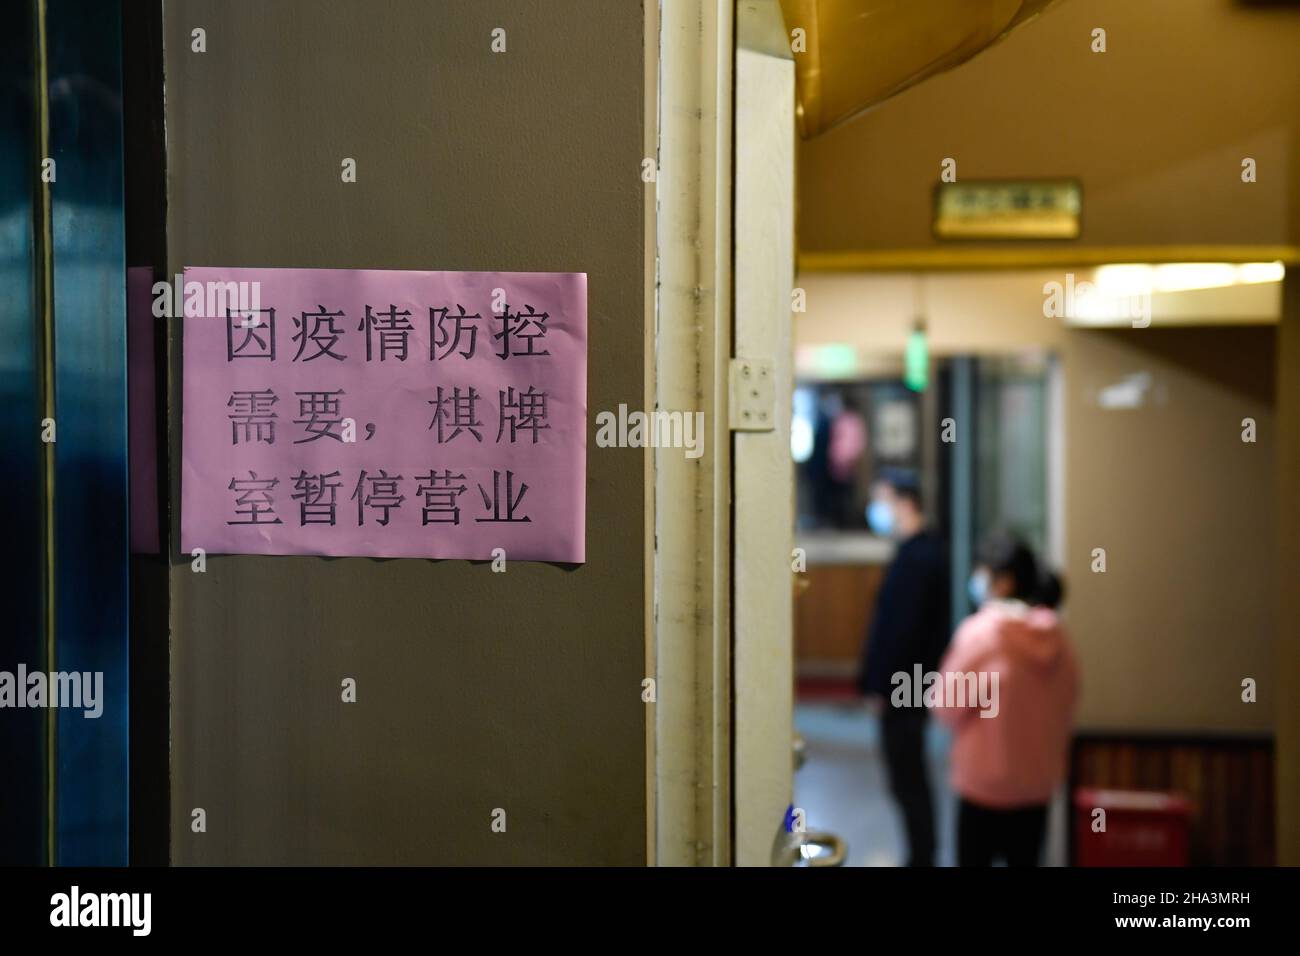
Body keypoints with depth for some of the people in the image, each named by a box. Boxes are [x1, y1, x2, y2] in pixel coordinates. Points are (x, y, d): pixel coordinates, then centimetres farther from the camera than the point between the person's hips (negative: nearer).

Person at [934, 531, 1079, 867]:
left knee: (974, 861, 9)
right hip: (1038, 782, 5)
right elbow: (1065, 706, 8)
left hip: (984, 782, -5)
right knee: (1024, 862, 14)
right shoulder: (1055, 634, -1)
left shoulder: (980, 632, -18)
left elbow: (948, 707, -11)